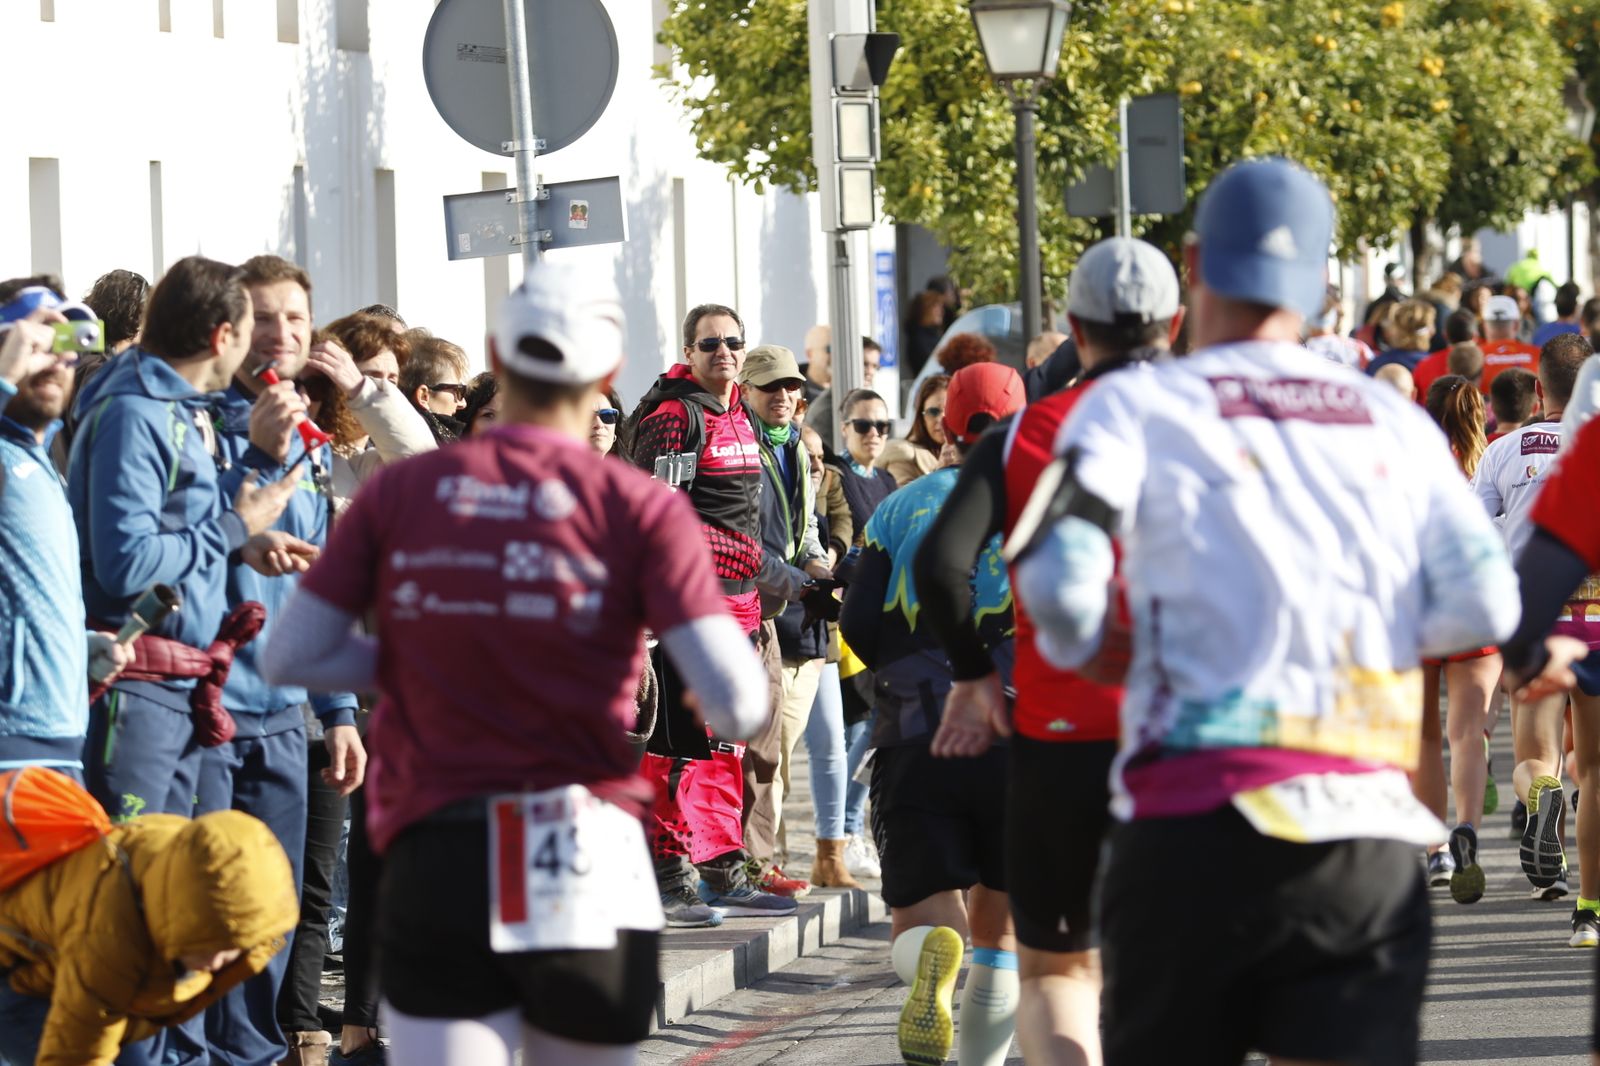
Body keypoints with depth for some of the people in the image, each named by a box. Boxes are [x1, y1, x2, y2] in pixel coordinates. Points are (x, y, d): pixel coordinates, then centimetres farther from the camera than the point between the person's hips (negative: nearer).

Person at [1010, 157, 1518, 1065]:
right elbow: (1483, 608, 5)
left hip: (1197, 827, -2)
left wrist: (1080, 647, 12)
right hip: (1372, 844, 2)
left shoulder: (1138, 405, 4)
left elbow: (1058, 575, -10)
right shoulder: (1398, 423, 13)